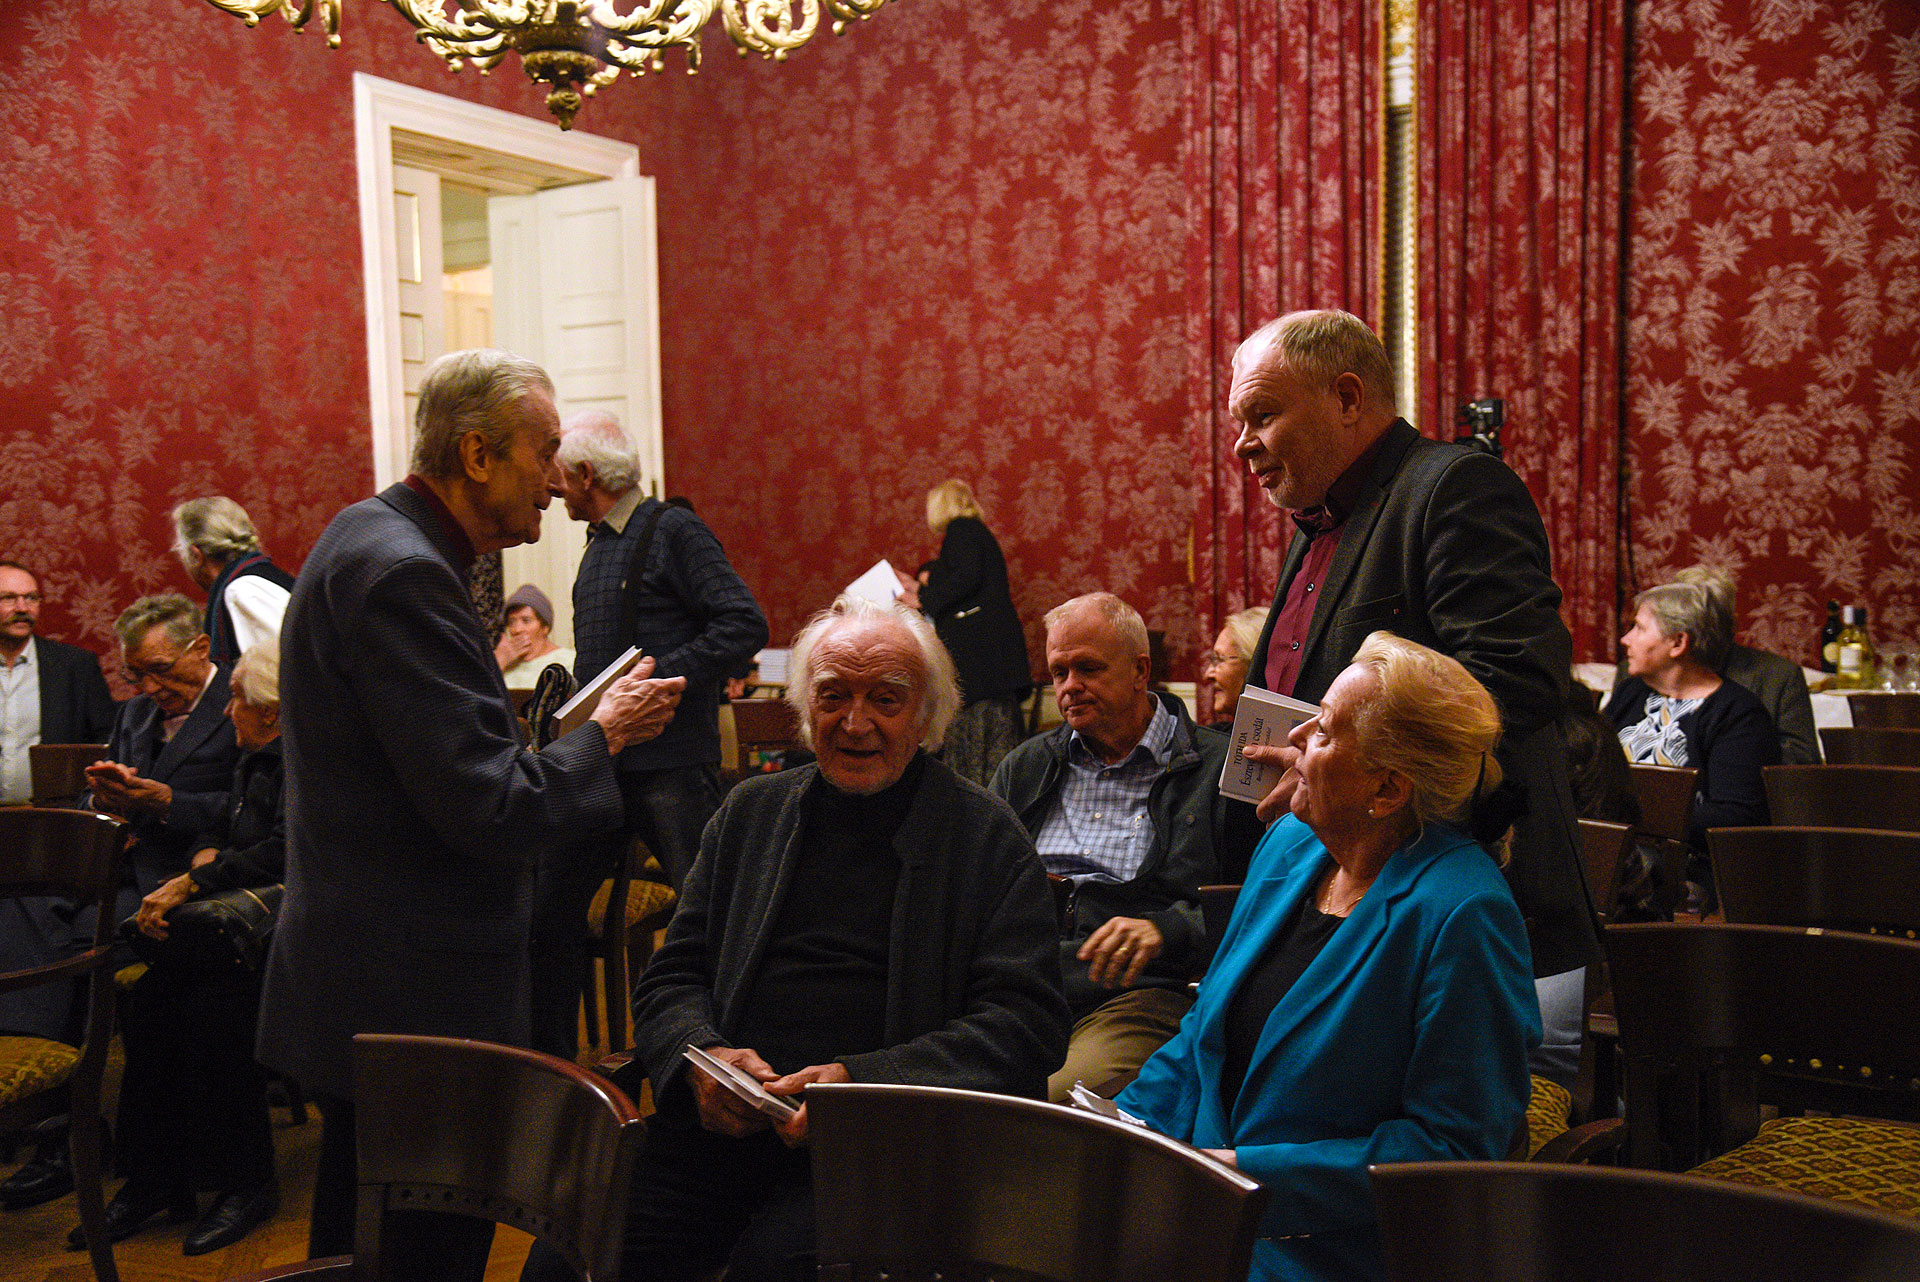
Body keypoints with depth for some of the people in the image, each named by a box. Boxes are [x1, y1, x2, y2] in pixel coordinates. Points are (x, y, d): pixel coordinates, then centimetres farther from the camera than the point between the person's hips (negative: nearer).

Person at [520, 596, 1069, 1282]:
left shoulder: (989, 839, 3)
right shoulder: (750, 810, 17)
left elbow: (1027, 1025, -4)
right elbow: (672, 976, 18)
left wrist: (861, 1080, -17)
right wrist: (701, 1056, -5)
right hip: (720, 1120, 4)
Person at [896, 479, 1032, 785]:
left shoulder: (960, 530, -2)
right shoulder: (976, 531, 26)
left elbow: (966, 578, -17)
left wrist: (923, 598, -9)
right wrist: (921, 588, 30)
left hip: (979, 643, -9)